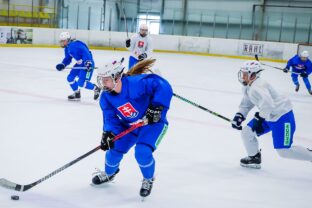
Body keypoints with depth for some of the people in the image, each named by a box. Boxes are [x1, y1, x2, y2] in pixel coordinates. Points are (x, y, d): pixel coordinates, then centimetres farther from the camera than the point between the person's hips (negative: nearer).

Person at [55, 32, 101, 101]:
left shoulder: (75, 44, -23)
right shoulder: (67, 48, 9)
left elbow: (85, 52, -30)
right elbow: (68, 59, 19)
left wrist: (88, 62, -39)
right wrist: (62, 65, 2)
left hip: (87, 64, -10)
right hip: (79, 64, 11)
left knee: (81, 83, -16)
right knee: (70, 78, 8)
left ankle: (96, 89, 6)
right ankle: (76, 94, 24)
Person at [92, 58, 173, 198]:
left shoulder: (136, 83, -33)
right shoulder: (106, 97, -10)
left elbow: (163, 86, -35)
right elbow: (111, 118, -7)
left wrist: (156, 108, -37)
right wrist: (108, 133, -25)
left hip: (153, 122, -6)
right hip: (129, 126, 6)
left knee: (142, 152, -25)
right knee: (115, 149, 0)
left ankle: (148, 180, 7)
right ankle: (109, 174, 36)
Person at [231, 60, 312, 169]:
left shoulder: (257, 87, -26)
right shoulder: (248, 87, 6)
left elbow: (267, 105, -37)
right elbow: (246, 103, 17)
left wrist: (259, 119, -28)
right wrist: (239, 115, 4)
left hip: (282, 116, -10)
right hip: (269, 116, 10)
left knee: (284, 151, -11)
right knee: (247, 132, 8)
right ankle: (254, 159, 25)